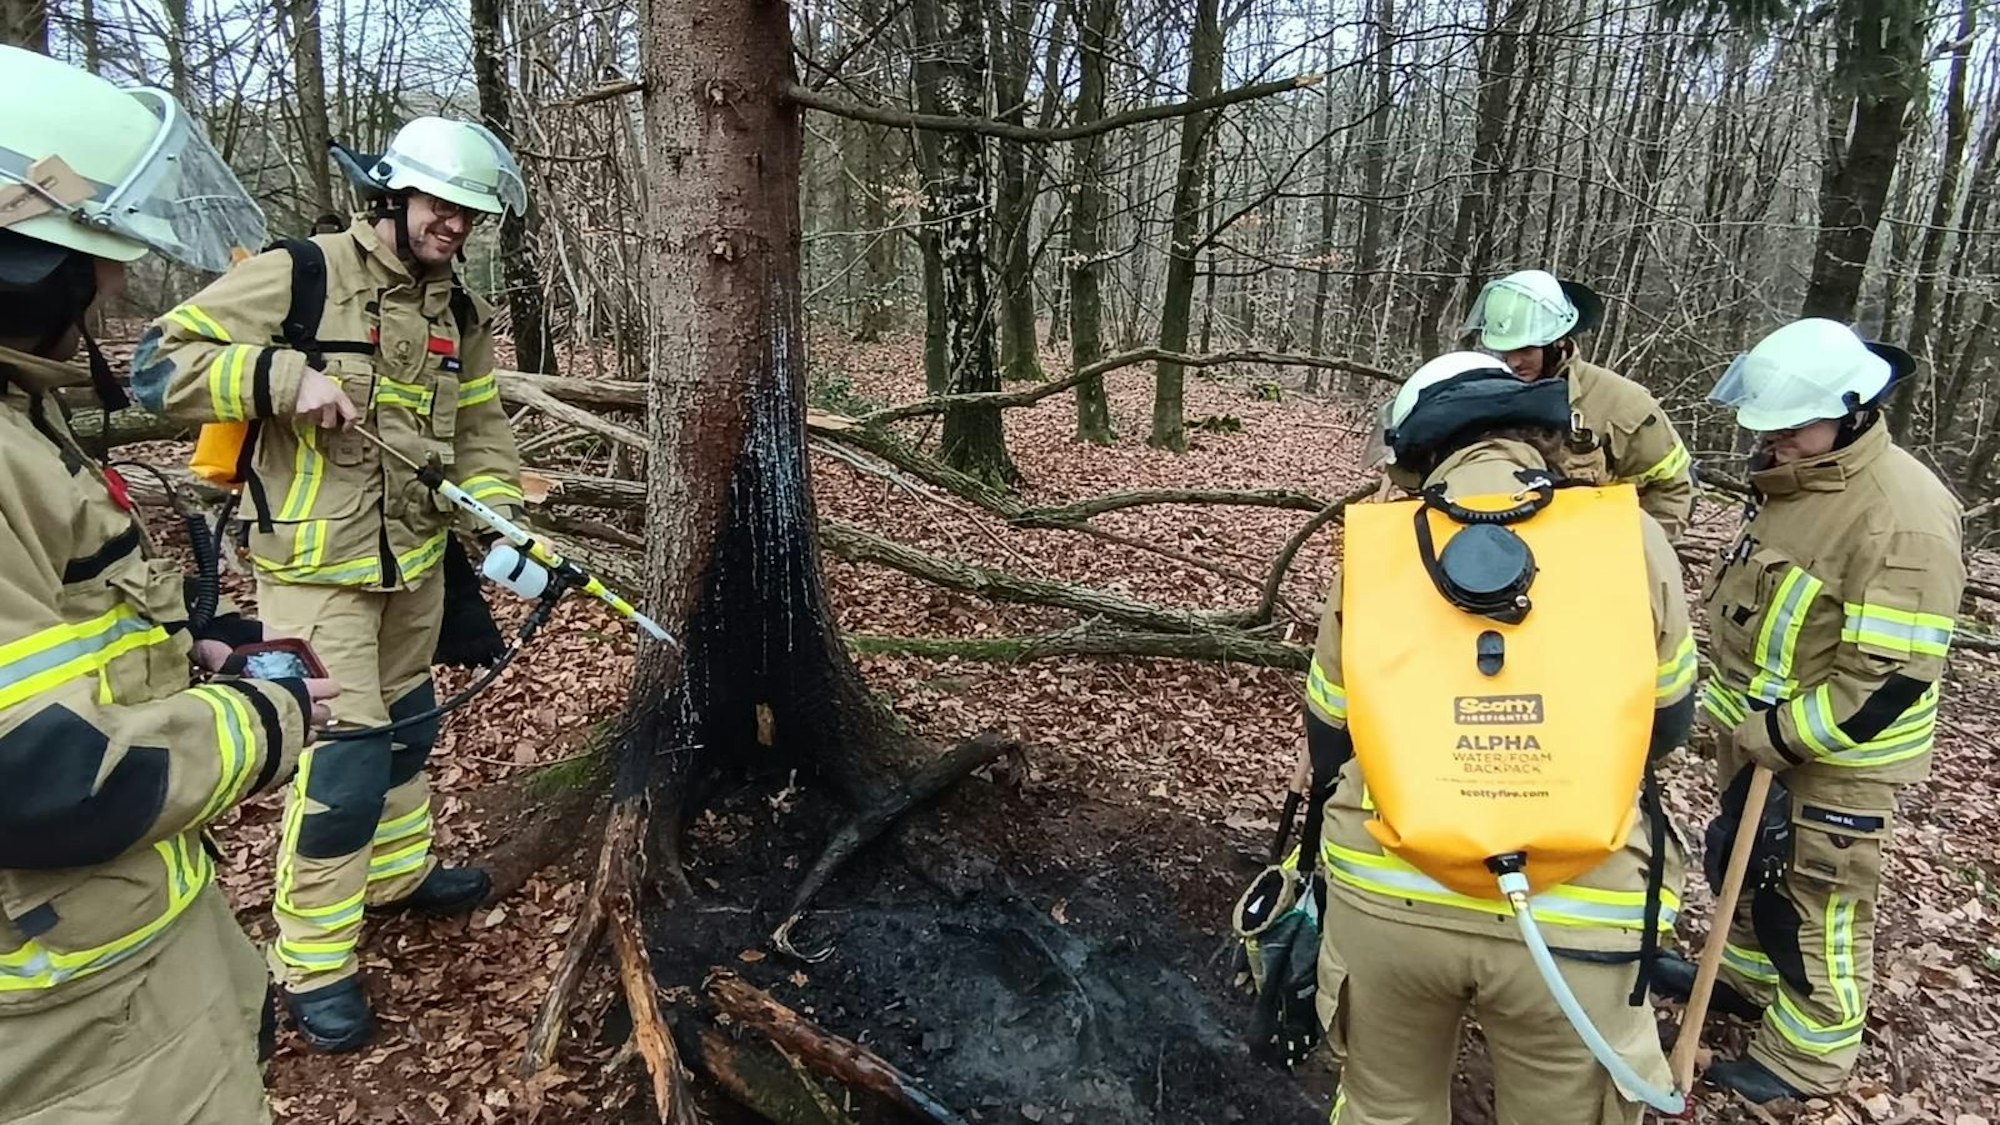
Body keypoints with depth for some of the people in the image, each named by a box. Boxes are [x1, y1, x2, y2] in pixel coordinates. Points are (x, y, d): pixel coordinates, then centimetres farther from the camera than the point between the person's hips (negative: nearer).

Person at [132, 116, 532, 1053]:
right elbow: (160, 365, -13)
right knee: (344, 758, -6)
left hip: (414, 561, 7)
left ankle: (397, 872, 42)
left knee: (406, 725, 20)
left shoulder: (460, 313, 6)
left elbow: (481, 431, 10)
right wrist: (287, 376, -26)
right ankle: (311, 964, 11)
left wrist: (499, 521, -5)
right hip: (315, 565, -7)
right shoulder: (298, 275, -13)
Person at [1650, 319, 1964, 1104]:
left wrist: (1776, 736, -23)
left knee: (1815, 904, 8)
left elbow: (1890, 677, -27)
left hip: (1833, 758, -8)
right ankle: (1746, 975, 47)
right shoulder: (1792, 480, 3)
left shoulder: (1903, 513, -26)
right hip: (1759, 736, 9)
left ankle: (1810, 1055, 27)